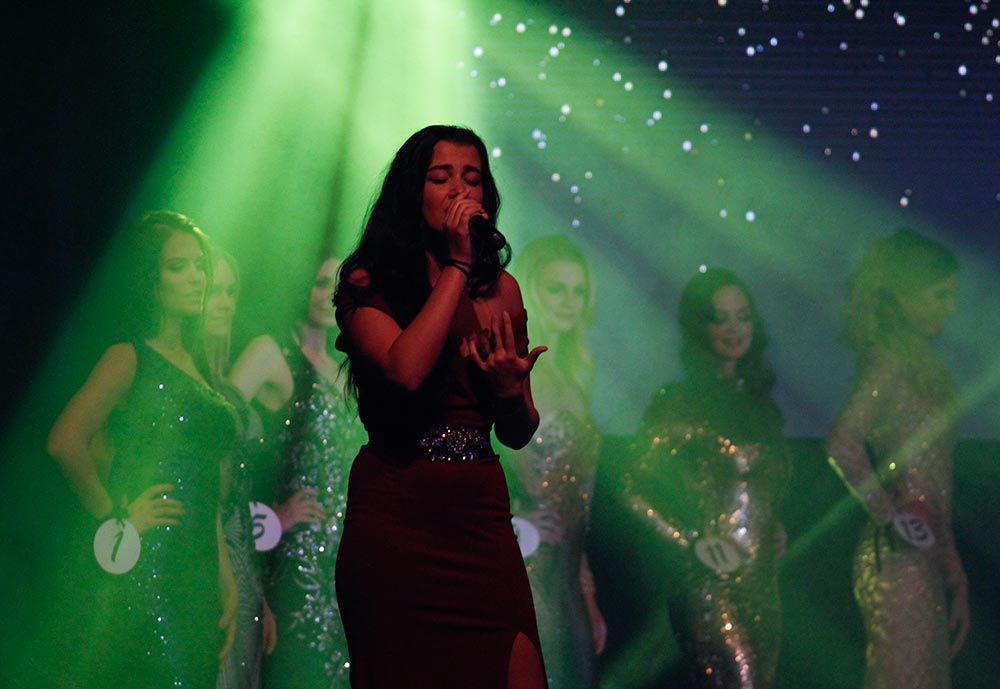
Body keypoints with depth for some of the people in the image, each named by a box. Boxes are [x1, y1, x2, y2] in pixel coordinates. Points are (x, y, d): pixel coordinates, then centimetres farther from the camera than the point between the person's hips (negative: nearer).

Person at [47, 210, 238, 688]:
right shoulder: (130, 358, -5)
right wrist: (114, 518, -13)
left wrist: (225, 578, 15)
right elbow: (65, 441, -22)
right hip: (148, 572, -8)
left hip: (197, 576, 8)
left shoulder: (194, 363, 18)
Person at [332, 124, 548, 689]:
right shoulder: (368, 283, 0)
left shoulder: (501, 288, 11)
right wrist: (457, 267, -12)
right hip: (394, 511, -3)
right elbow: (405, 370, -21)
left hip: (480, 515, 3)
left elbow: (519, 434, 14)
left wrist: (510, 391, -10)